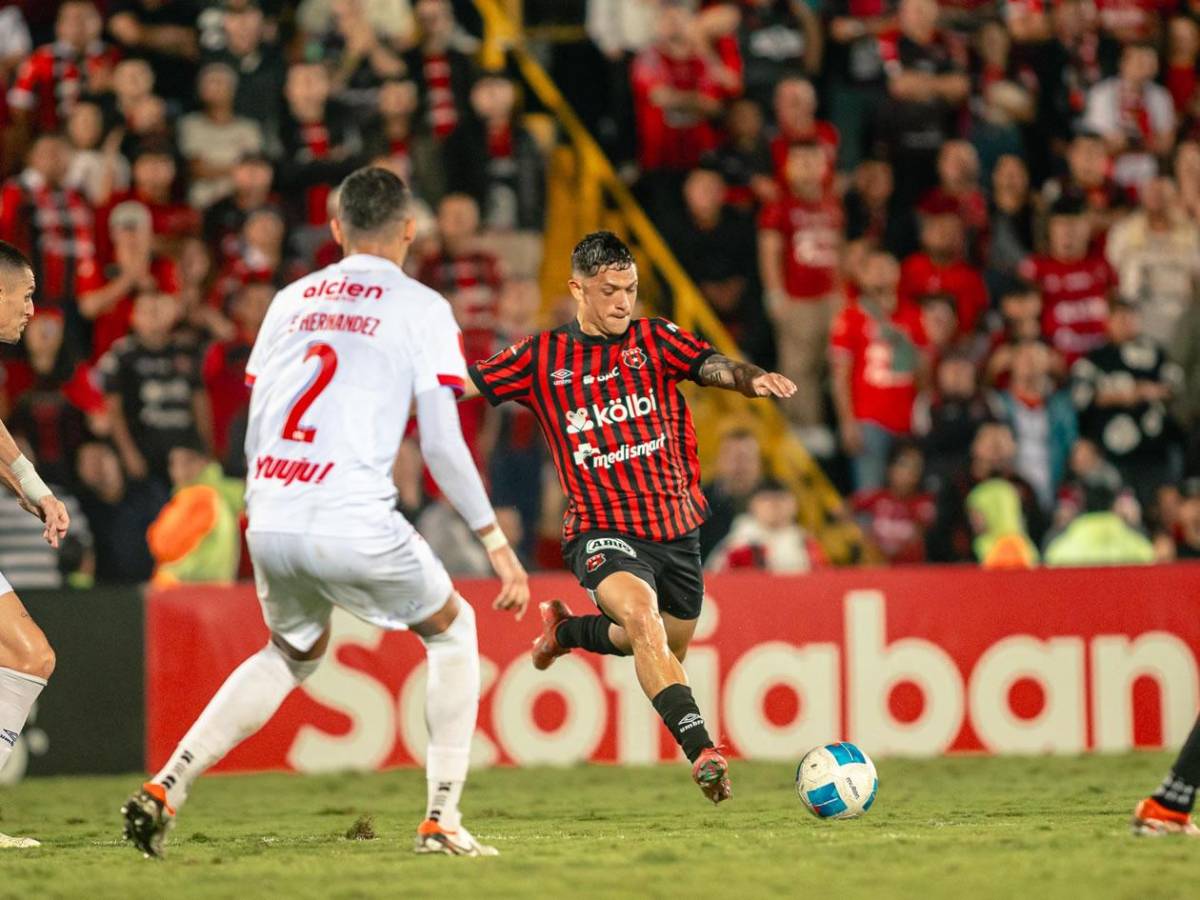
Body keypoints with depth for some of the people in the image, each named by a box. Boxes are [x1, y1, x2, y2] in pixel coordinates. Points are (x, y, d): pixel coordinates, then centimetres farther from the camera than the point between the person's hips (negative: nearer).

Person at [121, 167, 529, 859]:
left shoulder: (292, 300, 18)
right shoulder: (420, 308, 4)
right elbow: (442, 445, -2)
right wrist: (495, 541, 5)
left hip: (269, 519, 5)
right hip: (353, 522, -5)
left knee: (296, 653, 30)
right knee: (452, 628, 19)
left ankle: (166, 786, 15)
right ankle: (443, 820, 10)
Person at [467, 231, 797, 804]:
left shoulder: (654, 340, 2)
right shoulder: (542, 358, 2)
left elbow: (713, 367, -14)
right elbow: (462, 385, 7)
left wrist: (751, 378, -36)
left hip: (677, 529, 4)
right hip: (602, 531, -3)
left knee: (665, 651, 18)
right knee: (643, 617, -31)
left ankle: (565, 630, 48)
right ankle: (700, 750, -39)